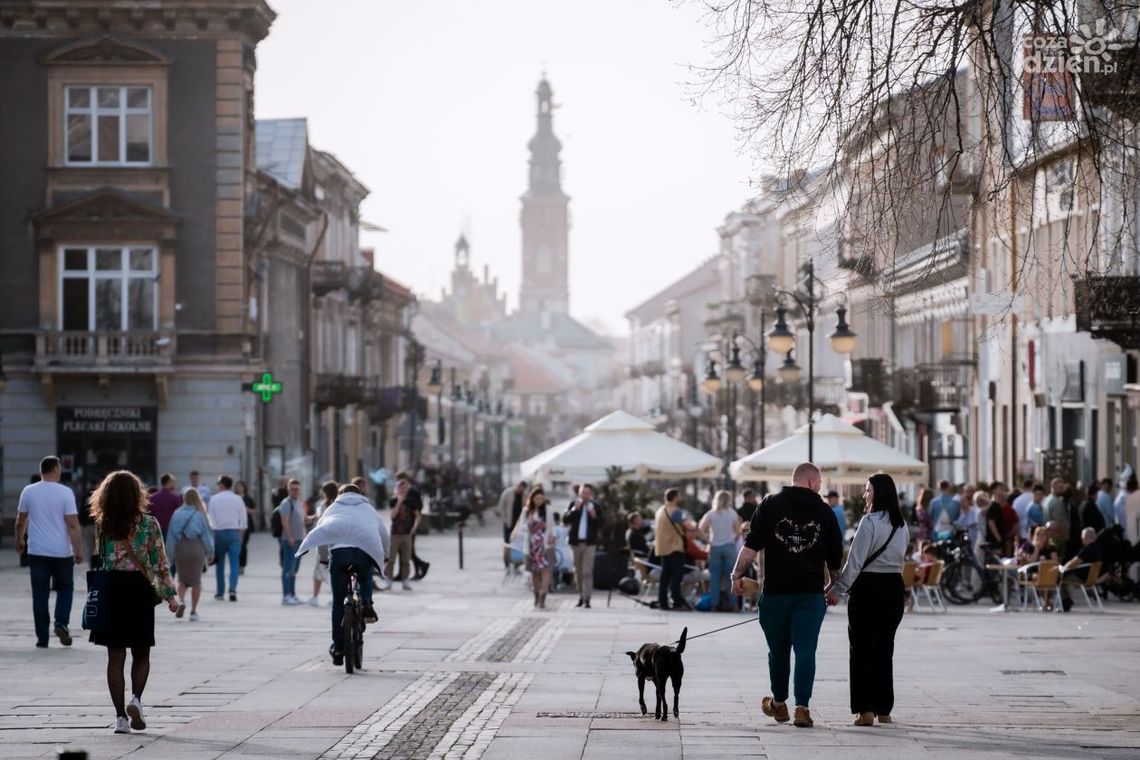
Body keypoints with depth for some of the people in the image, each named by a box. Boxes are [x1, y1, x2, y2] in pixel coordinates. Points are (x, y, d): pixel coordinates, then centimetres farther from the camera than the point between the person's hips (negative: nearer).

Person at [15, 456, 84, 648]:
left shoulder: (28, 492, 1)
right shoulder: (65, 492, -8)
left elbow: (20, 521, 11)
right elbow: (73, 525, -11)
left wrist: (20, 540, 28)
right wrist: (79, 550, -6)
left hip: (37, 552, 2)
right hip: (62, 552, -2)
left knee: (40, 595, 6)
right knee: (65, 588, 17)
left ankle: (42, 638, 5)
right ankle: (61, 623, -4)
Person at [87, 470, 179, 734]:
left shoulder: (102, 525, -2)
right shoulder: (148, 524, -5)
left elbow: (97, 562, 0)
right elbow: (160, 562, -4)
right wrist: (169, 594, 3)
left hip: (110, 590, 1)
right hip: (139, 590, -1)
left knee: (115, 656, 5)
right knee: (141, 653, 14)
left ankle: (121, 716, 3)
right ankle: (136, 699, -9)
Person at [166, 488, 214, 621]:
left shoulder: (177, 514, 0)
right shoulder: (200, 515, -4)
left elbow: (171, 536, 0)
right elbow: (206, 535, -2)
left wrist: (170, 554, 5)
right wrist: (210, 553, 7)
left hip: (180, 547, 1)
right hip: (196, 547, -1)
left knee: (182, 579, 16)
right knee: (196, 580, 7)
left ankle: (181, 600, -11)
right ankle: (193, 611, 8)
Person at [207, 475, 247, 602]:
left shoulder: (214, 499, -2)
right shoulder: (238, 499, 3)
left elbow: (210, 517, -3)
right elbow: (243, 520, 5)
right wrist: (240, 531, 16)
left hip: (219, 532, -1)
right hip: (234, 532, 1)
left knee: (220, 563, 10)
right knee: (234, 562, -2)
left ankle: (220, 592, 13)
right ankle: (233, 589, -19)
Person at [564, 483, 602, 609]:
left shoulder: (595, 507, 2)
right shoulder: (574, 504, 6)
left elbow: (600, 524, -3)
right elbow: (565, 519, -4)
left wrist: (594, 515, -20)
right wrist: (574, 510, -16)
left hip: (589, 543, -3)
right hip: (576, 542, 3)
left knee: (587, 572, -10)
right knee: (578, 571, 10)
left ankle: (586, 599, -12)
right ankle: (581, 596, 21)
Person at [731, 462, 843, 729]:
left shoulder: (770, 504, 2)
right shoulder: (824, 512, 5)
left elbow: (751, 545, -4)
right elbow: (835, 558, 11)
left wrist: (737, 574, 1)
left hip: (776, 590, 0)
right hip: (811, 592, 0)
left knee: (778, 650, 13)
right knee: (805, 650, -1)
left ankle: (779, 704, 28)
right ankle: (802, 707, -8)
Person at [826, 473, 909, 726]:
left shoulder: (869, 522, -14)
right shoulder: (901, 525, 8)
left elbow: (855, 561, -16)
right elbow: (900, 557, 13)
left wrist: (837, 589, -9)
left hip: (868, 588, -6)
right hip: (895, 587, 6)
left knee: (862, 649, 0)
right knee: (884, 648, 13)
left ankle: (865, 709, -4)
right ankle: (884, 709, 15)